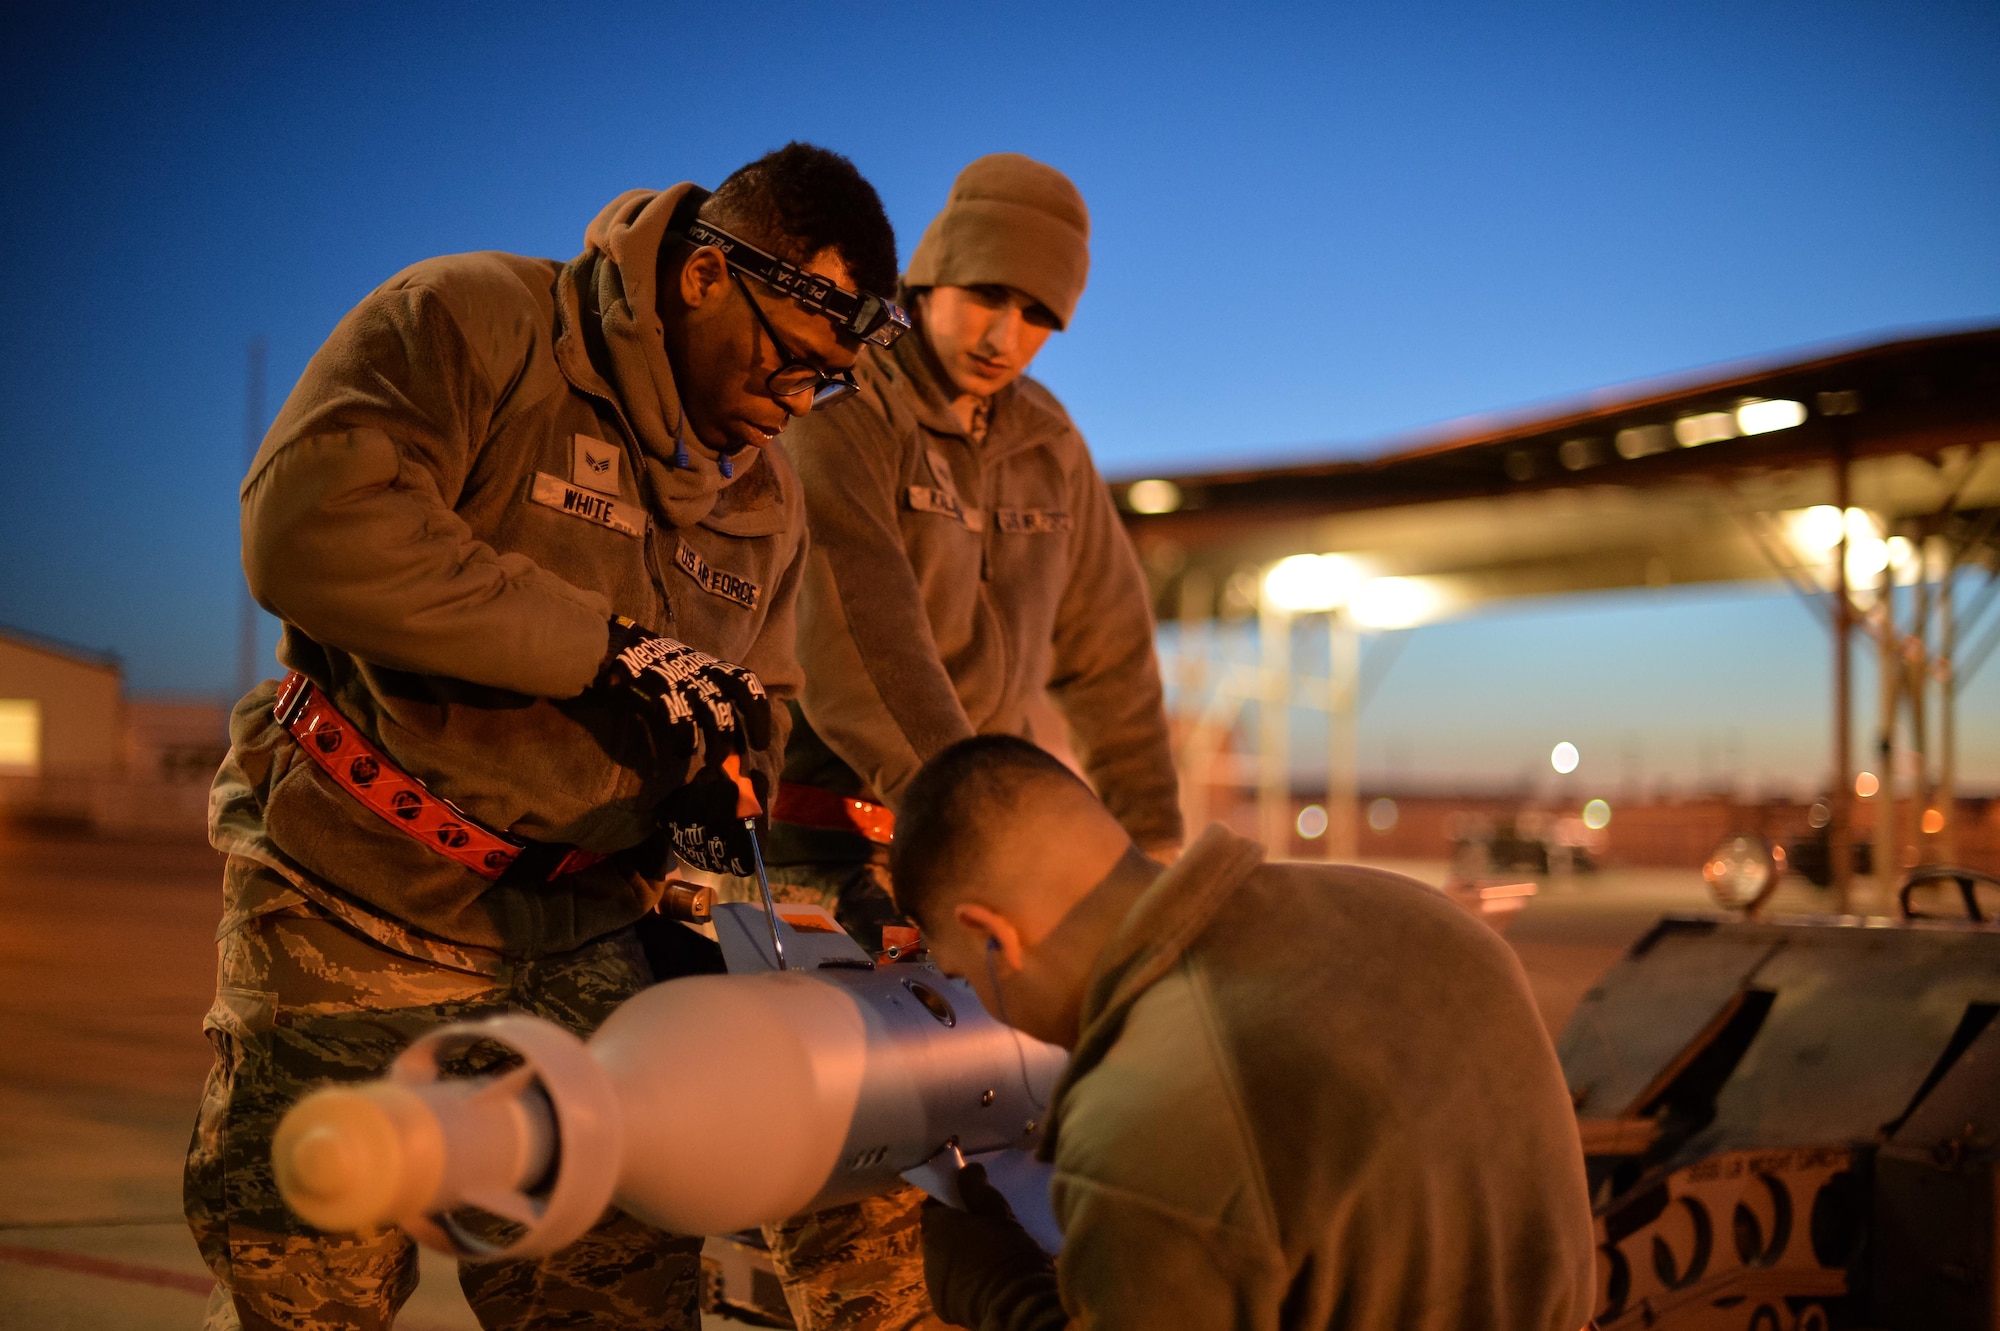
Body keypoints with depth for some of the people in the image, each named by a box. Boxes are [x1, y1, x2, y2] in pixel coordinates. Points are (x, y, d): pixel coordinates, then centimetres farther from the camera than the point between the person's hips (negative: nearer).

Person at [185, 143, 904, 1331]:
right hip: (359, 929, -5)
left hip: (580, 944, 5)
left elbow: (757, 697, 23)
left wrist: (711, 806, -1)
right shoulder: (476, 324, -12)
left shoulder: (769, 499, 10)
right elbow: (307, 528, -27)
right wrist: (604, 652, -26)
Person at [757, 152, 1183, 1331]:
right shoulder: (838, 415, -9)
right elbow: (861, 645, -22)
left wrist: (1153, 842, 17)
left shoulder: (1045, 443, 12)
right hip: (839, 844, -6)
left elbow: (1106, 655, 18)